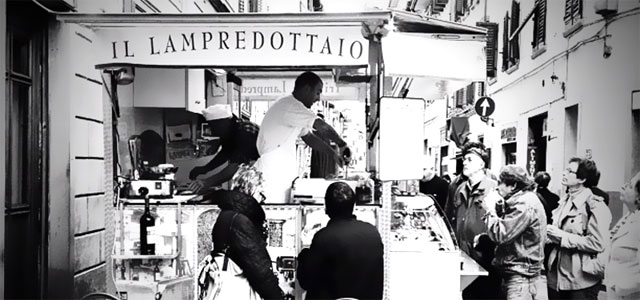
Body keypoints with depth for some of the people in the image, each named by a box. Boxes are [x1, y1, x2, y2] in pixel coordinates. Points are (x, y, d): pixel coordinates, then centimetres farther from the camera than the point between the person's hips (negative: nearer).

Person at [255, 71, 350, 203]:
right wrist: (342, 144, -10)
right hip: (271, 176, -10)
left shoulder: (293, 106, 15)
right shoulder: (290, 105, -18)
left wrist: (333, 153, 11)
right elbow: (322, 126, -24)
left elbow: (308, 137, 18)